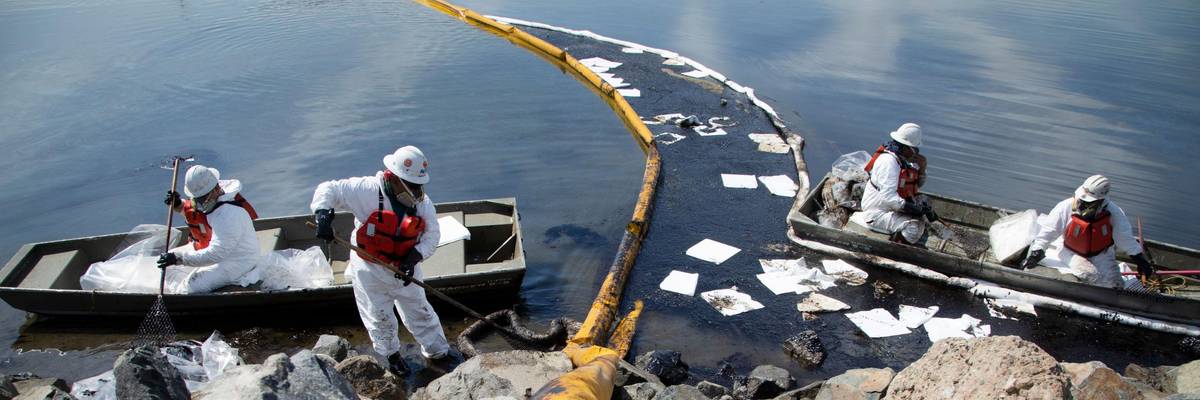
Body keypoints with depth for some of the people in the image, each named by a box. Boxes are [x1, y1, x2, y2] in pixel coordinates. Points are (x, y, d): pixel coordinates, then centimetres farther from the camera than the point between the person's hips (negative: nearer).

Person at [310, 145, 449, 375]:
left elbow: (431, 236, -8)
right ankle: (391, 355, 38)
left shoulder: (423, 202, -12)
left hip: (404, 267, 2)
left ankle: (438, 352, 31)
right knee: (379, 317, 13)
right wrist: (323, 214, -33)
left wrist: (414, 258, -24)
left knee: (420, 312, 13)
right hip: (370, 269, -2)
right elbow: (328, 189, -15)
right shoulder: (367, 190, -22)